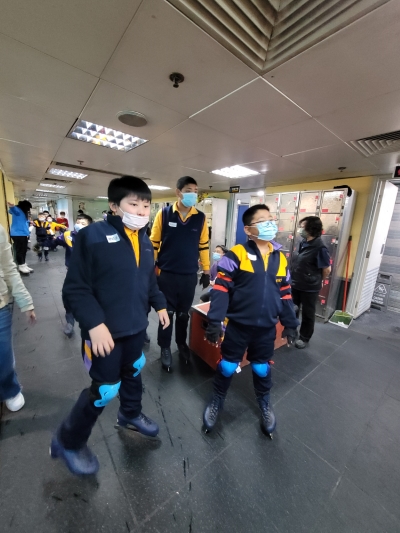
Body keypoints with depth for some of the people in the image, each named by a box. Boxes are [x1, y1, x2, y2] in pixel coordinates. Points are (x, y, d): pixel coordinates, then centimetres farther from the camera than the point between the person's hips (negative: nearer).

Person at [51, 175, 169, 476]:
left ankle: (130, 415, 55)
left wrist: (160, 305, 14)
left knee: (133, 371, 26)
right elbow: (75, 288, -17)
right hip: (105, 330, -7)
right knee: (105, 388, 7)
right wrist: (94, 323, -25)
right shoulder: (92, 236, -17)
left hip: (136, 326, 7)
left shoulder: (145, 241, 4)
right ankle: (68, 442, 38)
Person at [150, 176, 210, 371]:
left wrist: (206, 271, 8)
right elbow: (154, 243, 1)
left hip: (190, 275, 2)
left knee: (184, 313, 16)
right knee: (166, 313, 11)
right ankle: (165, 348, 31)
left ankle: (181, 343, 39)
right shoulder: (164, 214, -4)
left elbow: (203, 245, 7)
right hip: (166, 274, -1)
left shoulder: (200, 217, 1)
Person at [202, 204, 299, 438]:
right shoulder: (237, 254, -14)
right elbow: (221, 289, -15)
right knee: (227, 366, 15)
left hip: (266, 327, 4)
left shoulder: (281, 259, 3)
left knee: (262, 367, 23)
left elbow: (285, 294, 11)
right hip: (237, 325, -3)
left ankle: (265, 403, 52)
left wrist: (290, 323, 13)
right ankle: (217, 401, 43)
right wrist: (214, 321, -19)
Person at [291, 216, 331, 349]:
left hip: (309, 288, -7)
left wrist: (316, 281, 0)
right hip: (296, 285, 7)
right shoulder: (304, 243, 1)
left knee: (307, 314, 12)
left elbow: (327, 269, -14)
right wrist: (295, 278, 10)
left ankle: (304, 338, 31)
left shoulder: (320, 248, -21)